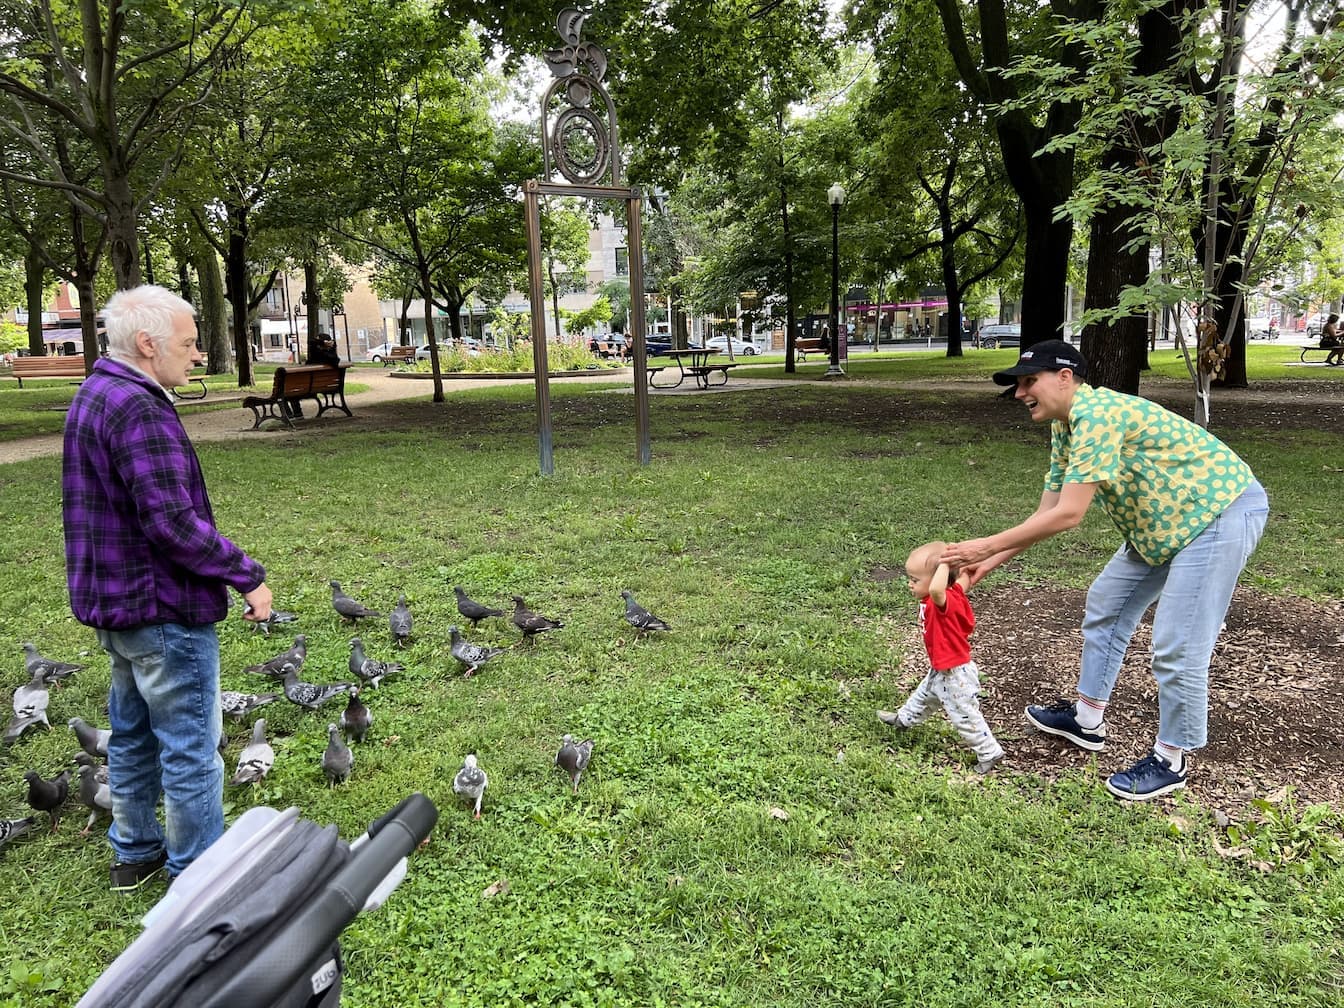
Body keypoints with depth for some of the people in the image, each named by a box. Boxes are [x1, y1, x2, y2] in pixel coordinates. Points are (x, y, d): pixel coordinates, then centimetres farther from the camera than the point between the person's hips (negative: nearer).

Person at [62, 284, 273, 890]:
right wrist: (246, 575, -19)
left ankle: (135, 852, 37)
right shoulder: (138, 409, -23)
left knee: (133, 733, 22)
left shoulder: (94, 396, 10)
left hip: (114, 601, 10)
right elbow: (172, 523, -28)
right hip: (164, 608, -10)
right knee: (191, 747, 3)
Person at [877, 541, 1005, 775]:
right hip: (940, 671, 10)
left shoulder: (944, 601, -34)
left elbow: (936, 589, -58)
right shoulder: (953, 592, -5)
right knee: (923, 696, 33)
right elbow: (964, 580, 14)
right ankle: (904, 719, 56)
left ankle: (990, 754, 21)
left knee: (965, 717, 6)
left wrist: (945, 562, -48)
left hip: (955, 675, -10)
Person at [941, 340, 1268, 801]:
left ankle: (1170, 761, 11)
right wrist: (989, 562, 3)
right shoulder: (1065, 429, 6)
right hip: (1163, 522, 11)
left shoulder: (1097, 415, -26)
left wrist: (987, 546, -22)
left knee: (1177, 647, -8)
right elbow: (1046, 513, 8)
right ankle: (1088, 719, 29)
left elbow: (1068, 515, -29)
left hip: (1220, 512, -11)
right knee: (1106, 606, 15)